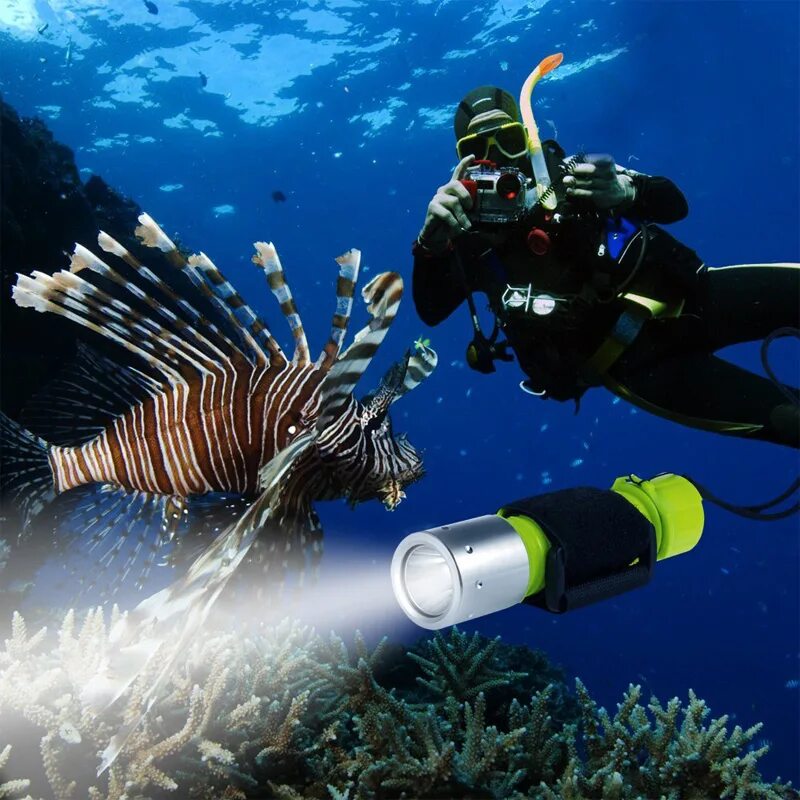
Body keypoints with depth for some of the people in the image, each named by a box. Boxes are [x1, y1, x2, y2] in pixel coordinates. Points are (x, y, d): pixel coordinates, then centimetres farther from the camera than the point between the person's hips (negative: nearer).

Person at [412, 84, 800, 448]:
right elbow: (430, 311, -15)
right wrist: (430, 240, -33)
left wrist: (627, 192, -17)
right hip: (635, 359, -4)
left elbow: (674, 205, 6)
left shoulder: (564, 170, 5)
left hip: (682, 295, 4)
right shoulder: (471, 234, -1)